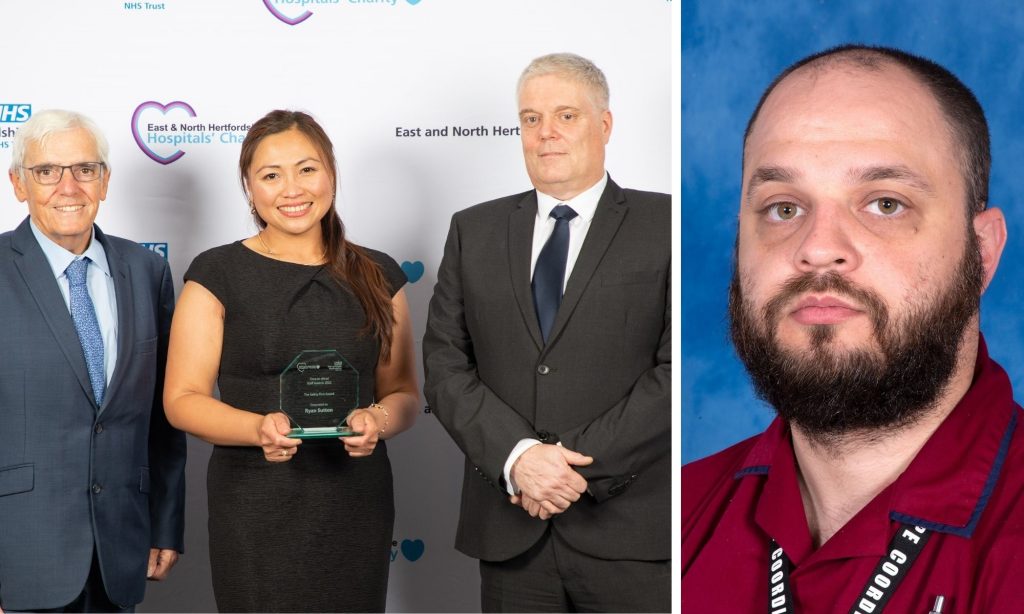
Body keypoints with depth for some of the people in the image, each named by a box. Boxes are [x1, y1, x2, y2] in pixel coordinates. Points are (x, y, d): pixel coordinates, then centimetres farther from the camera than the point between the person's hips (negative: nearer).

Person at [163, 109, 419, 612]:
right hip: (256, 510, -3)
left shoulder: (378, 277, 7)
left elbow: (403, 392, 10)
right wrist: (260, 428, -22)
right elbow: (182, 399, -5)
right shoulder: (217, 274, -2)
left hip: (357, 505, 3)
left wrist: (378, 419, -12)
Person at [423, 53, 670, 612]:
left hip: (630, 532, -2)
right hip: (509, 529, 3)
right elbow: (445, 365, 3)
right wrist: (518, 456, -12)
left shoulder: (663, 225, 0)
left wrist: (578, 462, -13)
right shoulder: (474, 231, 10)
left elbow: (675, 369, -8)